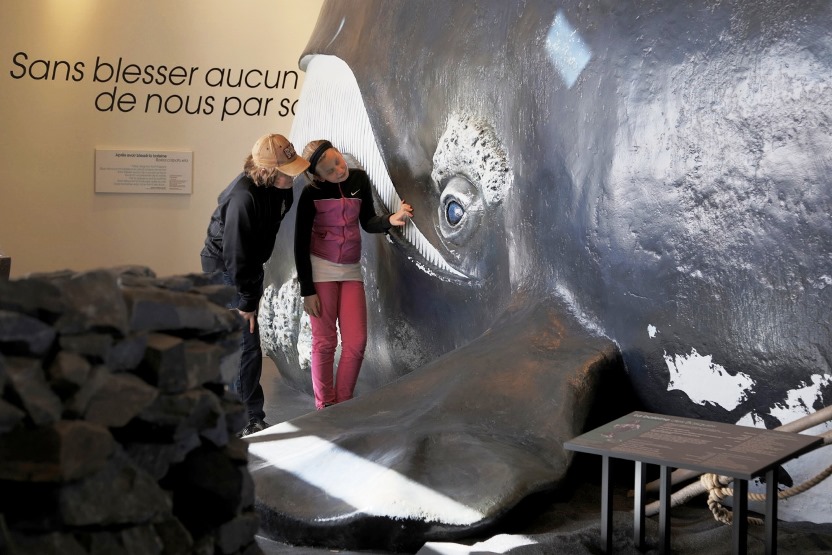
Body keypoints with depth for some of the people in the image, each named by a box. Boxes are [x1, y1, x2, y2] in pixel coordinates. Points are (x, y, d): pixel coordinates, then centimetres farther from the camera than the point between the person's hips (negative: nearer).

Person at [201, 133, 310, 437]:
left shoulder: (279, 186, -7)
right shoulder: (244, 197, -34)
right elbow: (235, 254, -29)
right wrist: (246, 300, -22)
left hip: (249, 266, 9)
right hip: (225, 270, -9)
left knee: (232, 341, 19)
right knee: (246, 346, -8)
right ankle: (249, 421, 2)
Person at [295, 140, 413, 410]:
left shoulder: (359, 179, -1)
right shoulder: (311, 193, -11)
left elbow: (368, 222, 4)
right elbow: (301, 244, -9)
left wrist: (390, 219, -18)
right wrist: (307, 290, -12)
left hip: (352, 271, 4)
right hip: (321, 269, -4)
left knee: (356, 343, -2)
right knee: (325, 343, -2)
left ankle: (342, 405, 10)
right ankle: (325, 407, 10)